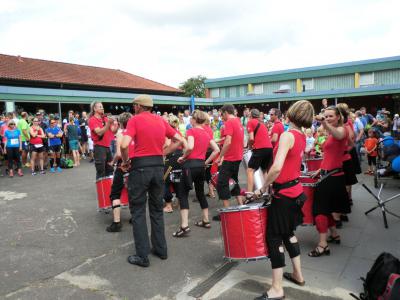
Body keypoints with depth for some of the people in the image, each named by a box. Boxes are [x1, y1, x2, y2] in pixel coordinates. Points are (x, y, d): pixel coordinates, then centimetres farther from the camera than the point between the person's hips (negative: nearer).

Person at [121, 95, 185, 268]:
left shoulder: (135, 120, -6)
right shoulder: (161, 120, 10)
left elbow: (124, 145, -20)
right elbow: (179, 140, 11)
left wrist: (126, 161, -4)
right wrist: (163, 153, 10)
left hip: (140, 167, -5)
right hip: (158, 166, 5)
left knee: (138, 211, 5)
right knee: (157, 209, 17)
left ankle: (142, 256, 8)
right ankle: (161, 249, 24)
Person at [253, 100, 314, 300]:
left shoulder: (287, 135, -20)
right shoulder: (302, 137, 7)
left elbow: (277, 167, -30)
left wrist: (263, 187, -17)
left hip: (284, 194, -9)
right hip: (296, 191, 9)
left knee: (274, 237, 0)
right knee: (288, 233, 23)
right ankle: (298, 274, 37)